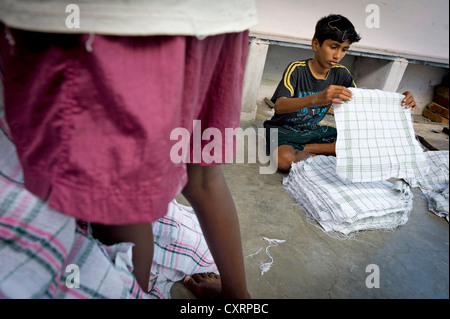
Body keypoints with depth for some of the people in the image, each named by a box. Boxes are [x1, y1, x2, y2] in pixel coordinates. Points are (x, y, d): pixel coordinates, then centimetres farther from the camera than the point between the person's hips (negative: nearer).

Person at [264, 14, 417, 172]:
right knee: (285, 160, -40)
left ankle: (300, 149, -8)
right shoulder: (297, 69, -19)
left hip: (312, 130, 7)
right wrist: (317, 98, -53)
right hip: (283, 129, -6)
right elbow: (279, 106, -35)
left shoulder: (341, 74, 0)